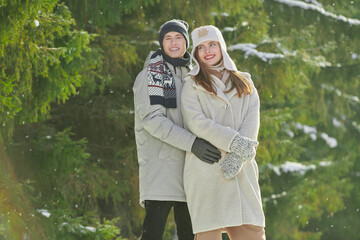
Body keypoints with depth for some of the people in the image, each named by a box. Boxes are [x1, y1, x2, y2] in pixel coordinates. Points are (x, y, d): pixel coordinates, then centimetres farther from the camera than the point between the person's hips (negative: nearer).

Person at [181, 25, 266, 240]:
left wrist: (237, 157, -12)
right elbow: (196, 122, -5)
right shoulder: (192, 85, 11)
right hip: (206, 170, -3)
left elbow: (252, 122, 5)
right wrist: (235, 142, -16)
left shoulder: (245, 83, 19)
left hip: (242, 170, 3)